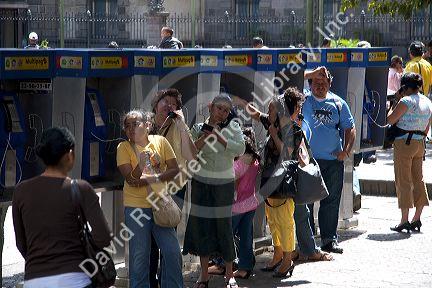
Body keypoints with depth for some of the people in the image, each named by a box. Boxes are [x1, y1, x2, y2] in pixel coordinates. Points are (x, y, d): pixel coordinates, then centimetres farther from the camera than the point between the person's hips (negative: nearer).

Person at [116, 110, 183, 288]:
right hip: (136, 207, -2)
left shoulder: (160, 141, 0)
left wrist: (153, 178, -14)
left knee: (172, 251, 3)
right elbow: (130, 179, -12)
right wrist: (142, 161, -26)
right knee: (139, 255, 4)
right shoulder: (124, 147, -4)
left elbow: (174, 170, -2)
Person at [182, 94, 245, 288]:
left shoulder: (232, 127, 1)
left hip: (224, 184, -1)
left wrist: (217, 136, -17)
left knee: (224, 225, -1)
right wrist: (206, 135, -17)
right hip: (201, 183, 1)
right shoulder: (199, 128, 4)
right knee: (202, 225, 3)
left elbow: (240, 149, -16)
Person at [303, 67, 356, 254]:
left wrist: (347, 150, -2)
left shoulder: (338, 103, 8)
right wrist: (312, 74, -13)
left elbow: (349, 128, 11)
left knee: (331, 202, 6)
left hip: (334, 161, 2)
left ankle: (329, 240, 14)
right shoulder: (304, 100, 2)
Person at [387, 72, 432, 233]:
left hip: (404, 142, -7)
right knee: (418, 179, 11)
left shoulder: (406, 101, -13)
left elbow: (390, 120, -9)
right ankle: (417, 218, 13)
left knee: (403, 180, -4)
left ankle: (404, 220, -4)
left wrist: (395, 102, 0)